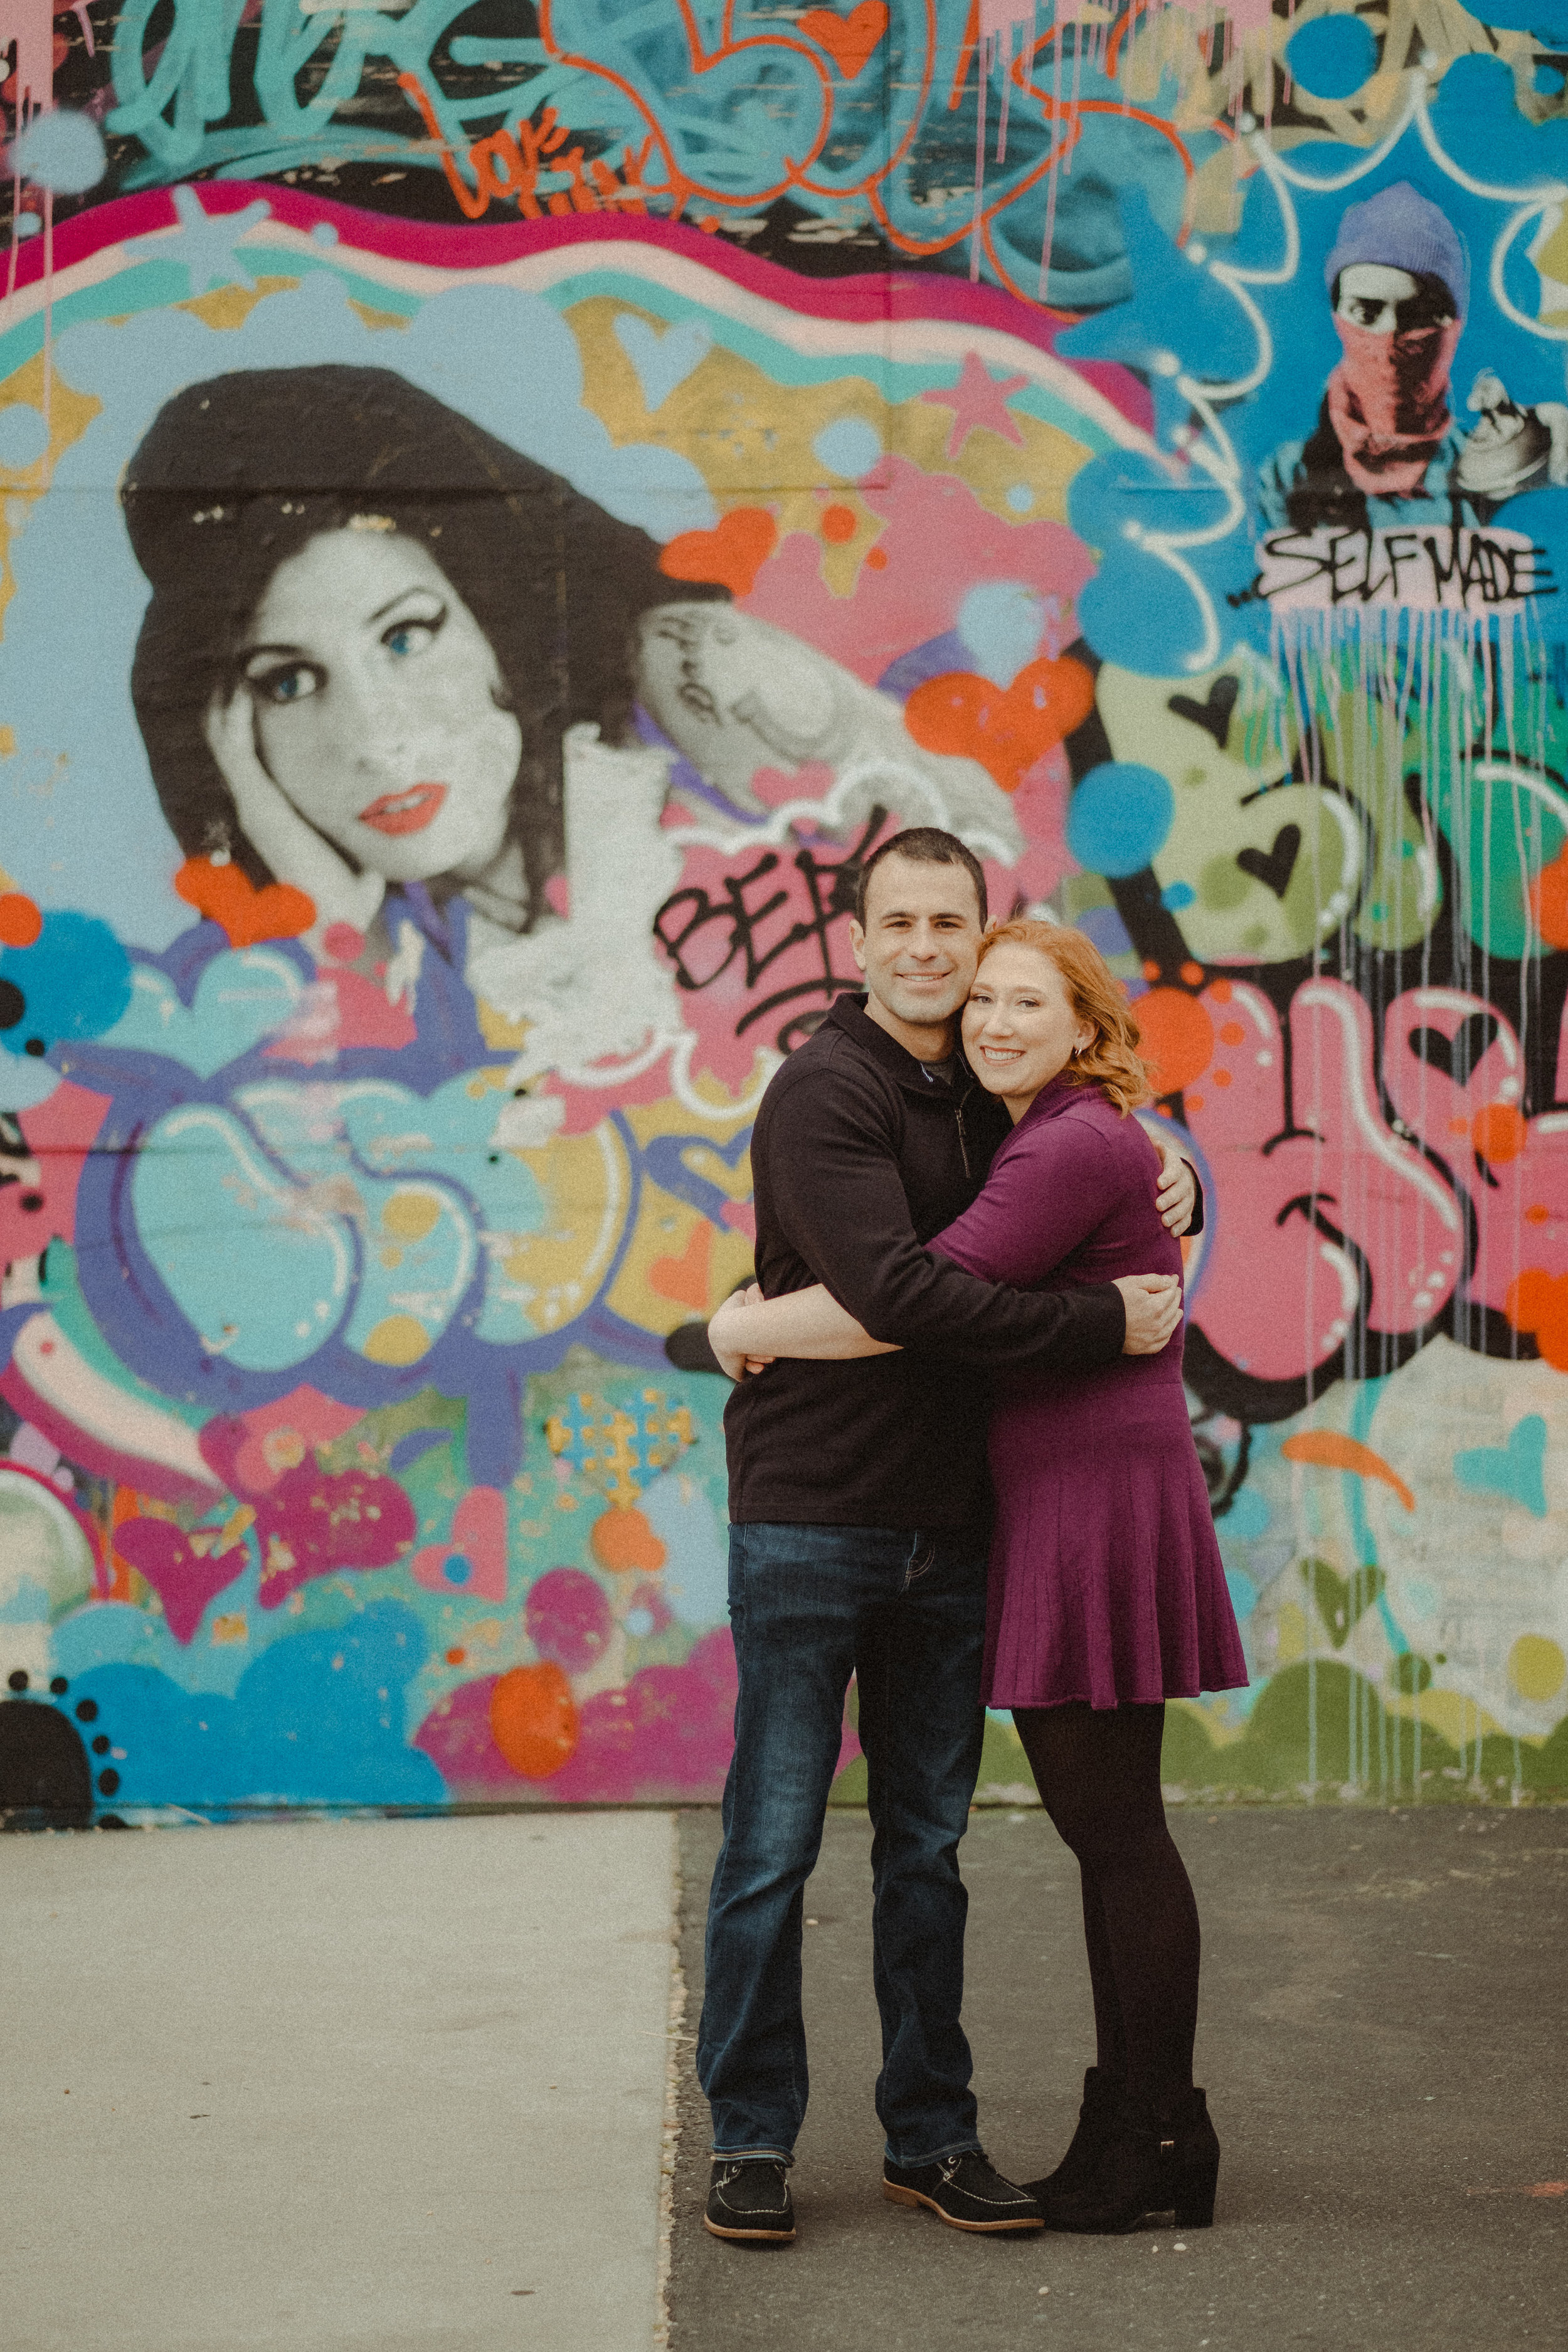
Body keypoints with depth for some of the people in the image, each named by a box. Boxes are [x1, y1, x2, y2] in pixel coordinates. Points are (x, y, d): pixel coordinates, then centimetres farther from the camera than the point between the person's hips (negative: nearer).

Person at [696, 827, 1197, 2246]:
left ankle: (933, 2137, 20)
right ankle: (752, 2139, 12)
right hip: (809, 1516, -6)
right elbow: (898, 1290, -22)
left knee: (927, 1848, 11)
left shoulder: (991, 1099, 12)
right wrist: (1102, 1327, -20)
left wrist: (1173, 1178, 6)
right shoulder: (824, 1092, -10)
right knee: (775, 1845, 1)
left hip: (945, 1528, 6)